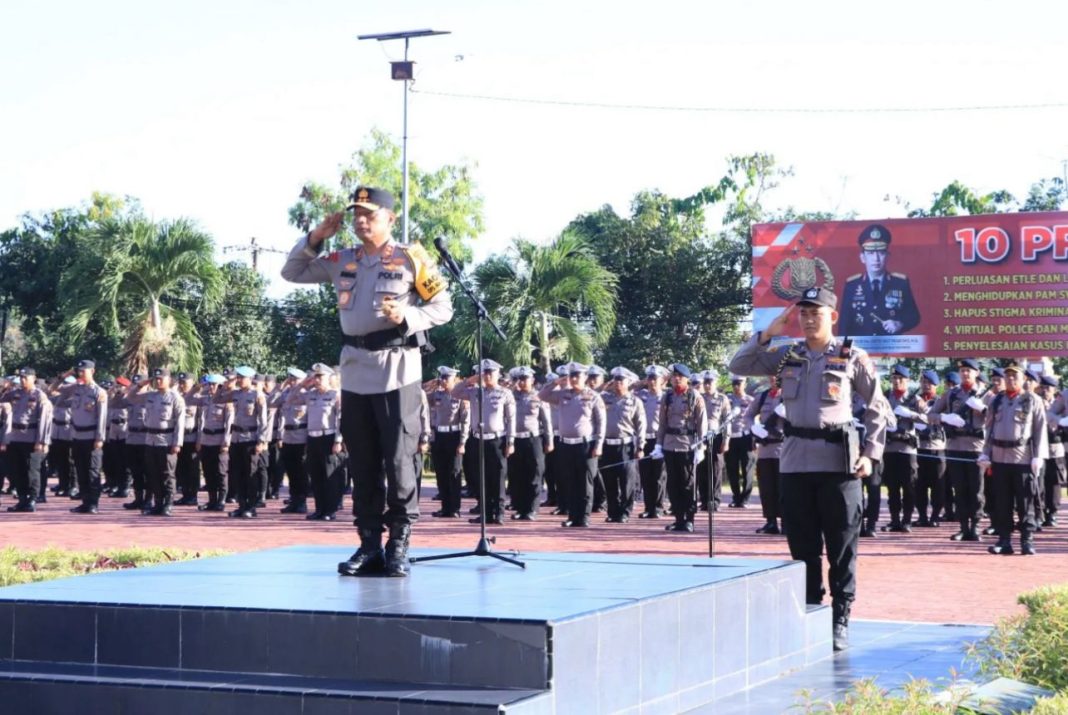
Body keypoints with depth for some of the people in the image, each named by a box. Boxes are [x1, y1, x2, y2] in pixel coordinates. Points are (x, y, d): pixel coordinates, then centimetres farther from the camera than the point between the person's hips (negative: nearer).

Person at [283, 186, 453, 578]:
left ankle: (399, 545, 2)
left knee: (398, 459, -5)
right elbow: (292, 272, 19)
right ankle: (369, 544, 14)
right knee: (362, 463, 8)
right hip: (355, 369, 5)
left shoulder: (410, 259, -3)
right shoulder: (343, 261, 12)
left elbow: (443, 307, -2)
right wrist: (315, 237, 6)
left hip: (397, 368, -5)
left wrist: (406, 317, -19)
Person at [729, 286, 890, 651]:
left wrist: (870, 453, -6)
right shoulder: (787, 354, 10)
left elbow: (877, 409, 4)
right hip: (795, 460, 3)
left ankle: (840, 621, 7)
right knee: (803, 546, 8)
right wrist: (768, 333, -1)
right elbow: (738, 366, 7)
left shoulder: (852, 357, 1)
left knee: (842, 546, 0)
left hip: (838, 459, -3)